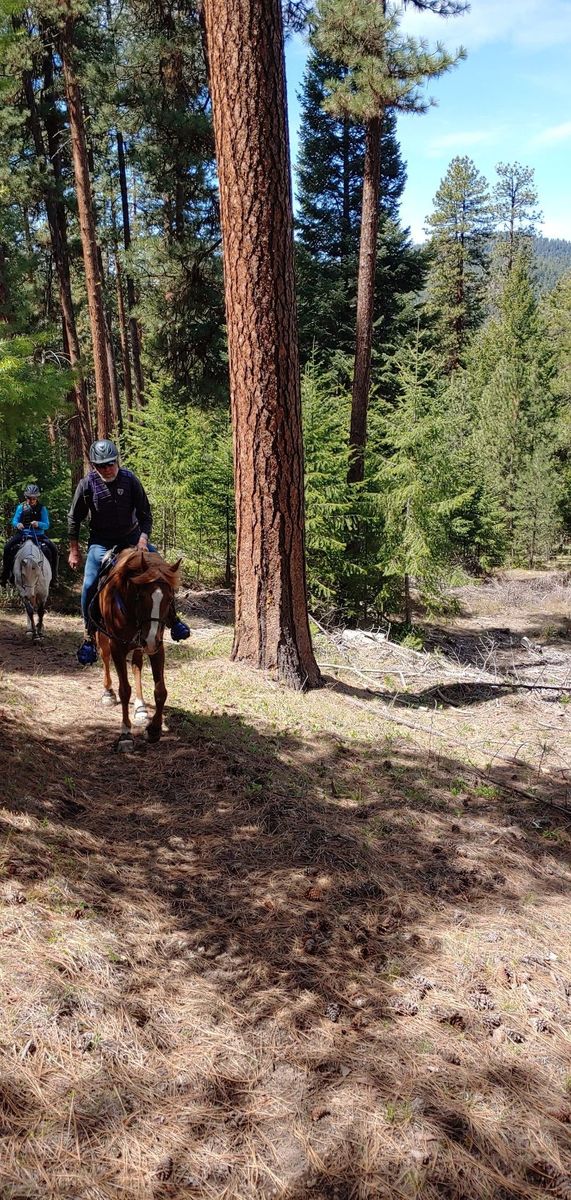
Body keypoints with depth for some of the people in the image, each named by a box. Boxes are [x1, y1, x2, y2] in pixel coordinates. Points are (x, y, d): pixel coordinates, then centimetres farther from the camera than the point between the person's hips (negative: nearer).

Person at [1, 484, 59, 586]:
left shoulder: (42, 508, 0)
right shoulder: (21, 507, 4)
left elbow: (46, 525, -6)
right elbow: (14, 521, 2)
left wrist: (38, 524, -29)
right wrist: (17, 524, -23)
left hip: (39, 535, -1)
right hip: (22, 533, 1)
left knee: (53, 549, -21)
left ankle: (53, 575, -5)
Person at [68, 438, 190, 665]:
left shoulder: (129, 479, -12)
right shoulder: (87, 484, -13)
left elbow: (145, 513, -5)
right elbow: (74, 519, -2)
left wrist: (143, 538, -21)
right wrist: (74, 551, -1)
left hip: (131, 537, 1)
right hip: (101, 542, -1)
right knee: (90, 586, -15)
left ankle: (172, 619, 8)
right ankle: (89, 638, 0)